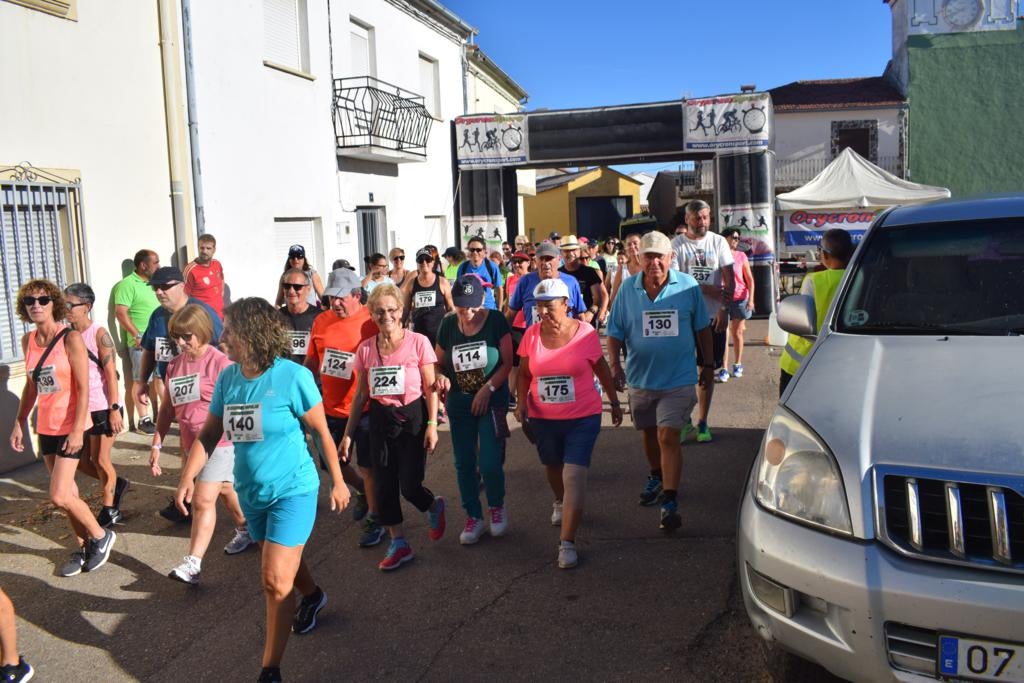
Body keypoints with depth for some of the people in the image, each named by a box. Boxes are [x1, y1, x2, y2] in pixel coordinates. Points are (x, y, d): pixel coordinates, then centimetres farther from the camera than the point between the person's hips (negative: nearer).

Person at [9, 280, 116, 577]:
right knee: (68, 492, 13)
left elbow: (83, 388, -16)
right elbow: (31, 386, 15)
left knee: (59, 496, -9)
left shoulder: (71, 338, -13)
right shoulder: (28, 340, 5)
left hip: (70, 426, -6)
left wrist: (77, 430, -20)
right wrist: (19, 423, 13)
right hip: (46, 427, 6)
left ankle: (101, 536, 12)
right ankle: (83, 547, 27)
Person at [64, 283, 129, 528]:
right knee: (80, 459, 10)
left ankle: (110, 509, 21)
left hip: (102, 407, -6)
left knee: (100, 459, 4)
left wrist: (114, 410, -16)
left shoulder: (98, 334, -11)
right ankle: (116, 484, 35)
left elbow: (111, 374, -13)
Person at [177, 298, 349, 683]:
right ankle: (312, 595, 56)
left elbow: (321, 431, -8)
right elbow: (208, 434, 5)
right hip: (250, 492, 6)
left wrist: (337, 481, -2)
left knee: (276, 581, -7)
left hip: (292, 490, -6)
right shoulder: (227, 378, -3)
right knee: (284, 563, 25)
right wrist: (188, 477, -7)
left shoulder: (293, 377, -18)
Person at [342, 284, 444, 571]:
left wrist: (432, 425, -11)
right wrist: (348, 433, 8)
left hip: (413, 418, -4)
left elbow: (430, 387, -5)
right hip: (380, 420, 4)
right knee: (383, 486, 6)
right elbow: (361, 393, 9)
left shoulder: (418, 342, -8)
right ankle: (399, 544, 24)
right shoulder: (366, 349, 3)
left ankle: (434, 507, 31)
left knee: (410, 486, -5)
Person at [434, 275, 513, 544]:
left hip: (492, 401, -3)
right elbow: (438, 363, 6)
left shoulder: (496, 321, -9)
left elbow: (507, 363, -8)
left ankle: (497, 506, 21)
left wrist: (488, 388, -19)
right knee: (464, 464, 7)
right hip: (459, 403, 3)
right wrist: (441, 378, -16)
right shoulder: (448, 325, -1)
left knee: (489, 463, -8)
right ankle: (473, 517, 24)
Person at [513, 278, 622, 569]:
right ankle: (560, 503, 57)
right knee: (552, 466, 24)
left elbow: (601, 368, 3)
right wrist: (521, 401, -9)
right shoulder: (532, 334, -5)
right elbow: (524, 373, 6)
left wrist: (614, 401, 11)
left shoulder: (585, 333, -11)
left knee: (574, 476, -12)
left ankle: (567, 542, -6)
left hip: (582, 417, -3)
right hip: (542, 418, 3)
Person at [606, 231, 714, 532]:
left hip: (678, 378, -3)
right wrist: (614, 364, -12)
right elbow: (615, 332, 1)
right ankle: (656, 478, 45)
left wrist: (708, 365, 7)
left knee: (668, 437, -10)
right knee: (649, 433, 20)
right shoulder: (628, 289, -4)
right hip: (640, 377, 3)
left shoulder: (688, 286, -6)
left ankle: (670, 502, -5)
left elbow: (702, 329, 4)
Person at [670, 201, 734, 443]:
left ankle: (702, 423, 18)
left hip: (714, 316, 2)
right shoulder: (676, 245, -1)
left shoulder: (718, 242, 5)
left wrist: (724, 309, -10)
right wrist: (708, 289, -16)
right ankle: (684, 420, 13)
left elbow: (729, 278, 1)